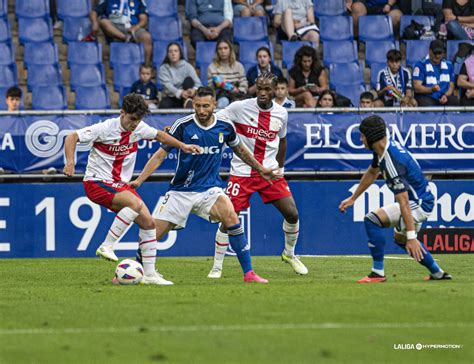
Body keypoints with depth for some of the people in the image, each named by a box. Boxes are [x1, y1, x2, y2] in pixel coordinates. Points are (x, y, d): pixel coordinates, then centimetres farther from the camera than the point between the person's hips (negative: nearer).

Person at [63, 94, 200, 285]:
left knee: (148, 222, -1)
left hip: (120, 184, 7)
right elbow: (72, 137, -16)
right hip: (97, 182, -7)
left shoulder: (138, 128, 0)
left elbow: (159, 135, 21)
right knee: (136, 203, -31)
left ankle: (149, 274, 7)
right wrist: (70, 162, -30)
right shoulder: (106, 128, -17)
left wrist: (182, 146, 13)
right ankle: (106, 246, -25)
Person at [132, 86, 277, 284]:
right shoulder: (183, 125, -11)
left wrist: (260, 169, 27)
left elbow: (240, 150, 18)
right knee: (152, 233, -5)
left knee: (231, 218, -26)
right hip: (181, 191, -1)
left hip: (209, 188, 1)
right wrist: (139, 180, -15)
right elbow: (160, 154, -7)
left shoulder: (225, 127, -3)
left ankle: (248, 273, -20)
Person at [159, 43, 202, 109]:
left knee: (189, 79, -24)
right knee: (164, 105, -34)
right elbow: (167, 85, -15)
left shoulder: (187, 66, 1)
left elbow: (197, 83, -9)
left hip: (184, 97, 1)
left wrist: (194, 90, -36)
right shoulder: (164, 68, 0)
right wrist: (180, 93, -36)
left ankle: (188, 103, -42)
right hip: (170, 98, -1)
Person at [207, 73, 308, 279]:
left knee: (292, 214, -2)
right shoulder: (240, 108, -11)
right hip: (242, 172, -3)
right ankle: (217, 267, 5)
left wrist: (279, 167, 20)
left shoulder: (281, 114, 1)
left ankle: (289, 254, 25)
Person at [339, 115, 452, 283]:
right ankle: (438, 273, 38)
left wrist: (411, 236, -35)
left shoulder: (392, 161, -30)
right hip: (423, 200, 11)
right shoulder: (383, 148, 0)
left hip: (419, 204, -11)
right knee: (401, 239, 31)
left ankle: (378, 273, -14)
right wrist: (352, 198, 28)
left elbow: (404, 203, -33)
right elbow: (372, 173, 21)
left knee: (372, 220, -20)